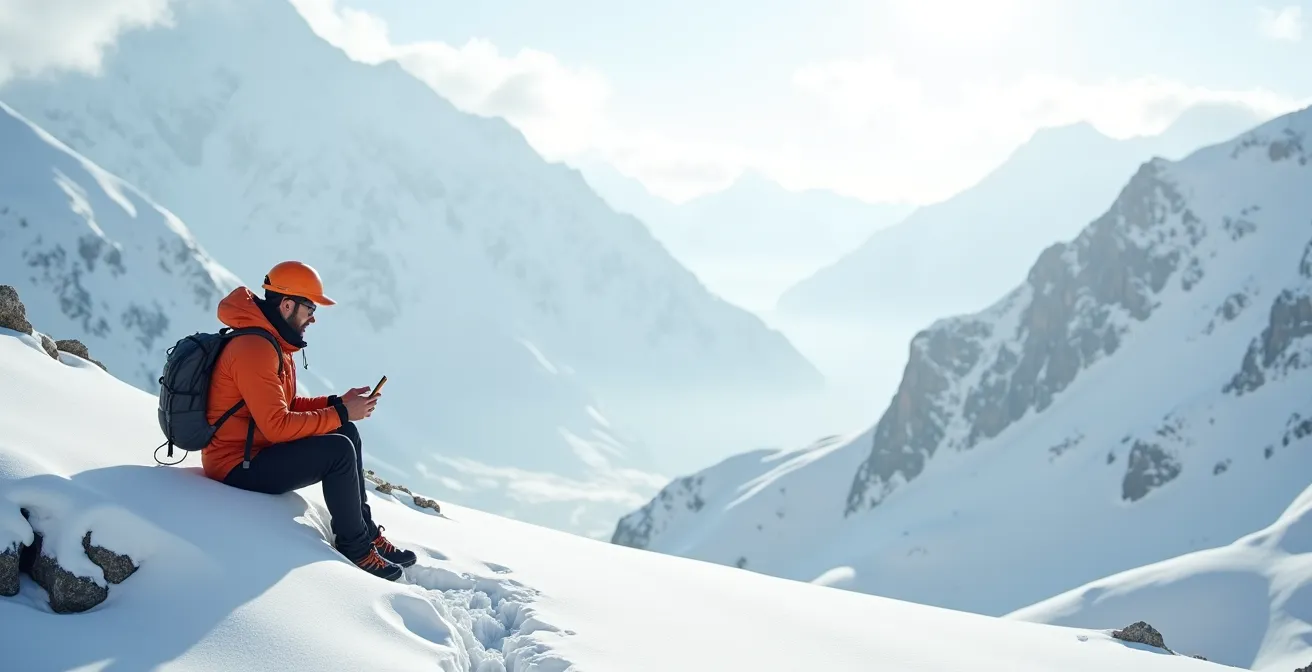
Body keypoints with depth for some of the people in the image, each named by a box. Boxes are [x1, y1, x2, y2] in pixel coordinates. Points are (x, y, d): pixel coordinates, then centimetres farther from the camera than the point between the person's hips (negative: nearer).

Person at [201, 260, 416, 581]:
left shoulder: (273, 344, 11)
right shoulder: (254, 349, -23)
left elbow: (285, 406, 16)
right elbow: (277, 425, -27)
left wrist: (336, 402, 2)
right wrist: (341, 413, -19)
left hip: (256, 449, 11)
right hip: (238, 467, -11)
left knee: (347, 433, 7)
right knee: (338, 450, -21)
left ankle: (367, 531, 11)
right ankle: (355, 547, -6)